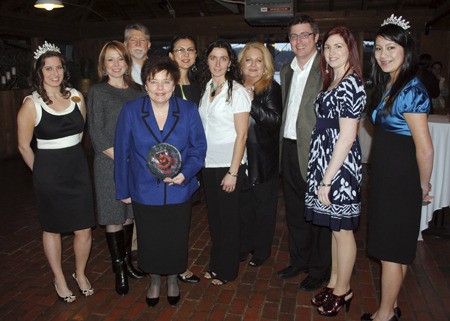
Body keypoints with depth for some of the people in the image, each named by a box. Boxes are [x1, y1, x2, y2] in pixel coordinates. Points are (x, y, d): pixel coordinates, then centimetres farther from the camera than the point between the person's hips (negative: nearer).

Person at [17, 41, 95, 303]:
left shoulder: (76, 97, 0)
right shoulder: (32, 104, -11)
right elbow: (24, 146, -3)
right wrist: (42, 171, 5)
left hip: (78, 169, 3)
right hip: (49, 173, -3)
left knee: (84, 230, 6)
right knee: (53, 229, 13)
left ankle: (81, 274, 32)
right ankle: (59, 279, 34)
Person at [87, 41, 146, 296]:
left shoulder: (137, 91, 10)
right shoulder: (97, 92, -2)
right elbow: (97, 134, -8)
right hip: (110, 163, -4)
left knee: (129, 214, 13)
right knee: (113, 217, 3)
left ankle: (127, 262, 29)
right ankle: (119, 271, 18)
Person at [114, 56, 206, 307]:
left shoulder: (188, 110, -6)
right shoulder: (131, 111, -7)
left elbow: (199, 147, -1)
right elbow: (122, 152, -1)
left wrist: (186, 173, -19)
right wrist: (123, 190, 2)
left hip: (179, 191, 0)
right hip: (144, 192, 0)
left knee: (176, 241, 14)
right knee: (149, 242, 15)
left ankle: (173, 279, 45)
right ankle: (155, 280, 45)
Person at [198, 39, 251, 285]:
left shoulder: (237, 91, -10)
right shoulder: (205, 89, 9)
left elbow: (241, 135, -13)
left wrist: (233, 172, -17)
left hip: (228, 165, -6)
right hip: (208, 163, 6)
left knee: (228, 218, 6)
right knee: (214, 216, 15)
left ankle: (227, 270, 24)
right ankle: (215, 264, 33)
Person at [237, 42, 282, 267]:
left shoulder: (271, 88, -7)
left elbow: (275, 120, -17)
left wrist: (252, 102, -24)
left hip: (263, 158, -4)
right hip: (240, 155, 4)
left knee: (263, 205, 8)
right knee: (242, 203, 13)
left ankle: (261, 251, 24)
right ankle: (243, 246, 30)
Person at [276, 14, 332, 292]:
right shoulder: (287, 70, 13)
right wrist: (282, 146, 12)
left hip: (314, 152, -7)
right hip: (289, 149, 7)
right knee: (294, 212, 19)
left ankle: (319, 271, 26)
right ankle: (299, 261, 38)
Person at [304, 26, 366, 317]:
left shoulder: (351, 83, -15)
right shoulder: (334, 82, 13)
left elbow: (347, 137, -20)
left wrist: (326, 180, -19)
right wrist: (323, 175, 10)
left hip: (340, 165, -9)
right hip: (326, 161, 9)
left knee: (342, 230, 6)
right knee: (335, 227, 18)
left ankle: (343, 291, 24)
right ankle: (334, 283, 34)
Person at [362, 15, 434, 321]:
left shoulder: (410, 89, -19)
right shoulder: (388, 85, 10)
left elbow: (425, 148, -20)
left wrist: (423, 185, -7)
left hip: (400, 179, -9)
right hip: (386, 175, 9)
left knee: (390, 249, 5)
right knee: (396, 247, 18)